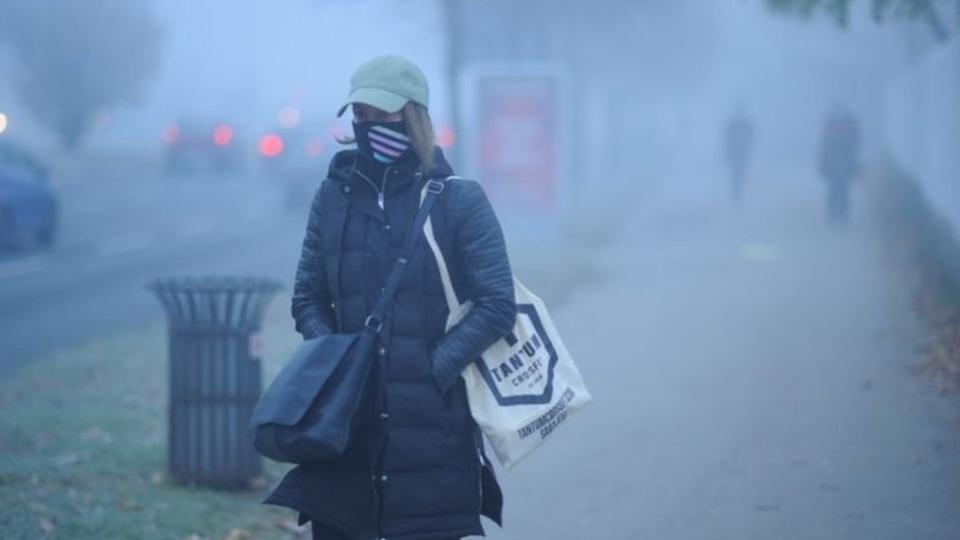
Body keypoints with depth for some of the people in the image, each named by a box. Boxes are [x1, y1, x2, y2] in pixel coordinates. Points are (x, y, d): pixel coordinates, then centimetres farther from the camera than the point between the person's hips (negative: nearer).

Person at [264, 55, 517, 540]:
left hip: (432, 425, -3)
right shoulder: (334, 196, 8)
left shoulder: (458, 200, -2)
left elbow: (497, 306, -5)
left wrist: (433, 368, -13)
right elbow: (307, 298, 14)